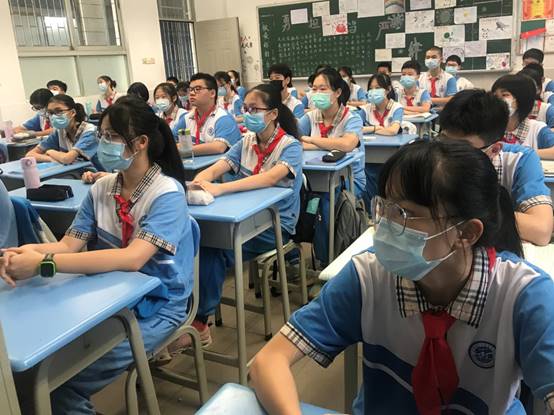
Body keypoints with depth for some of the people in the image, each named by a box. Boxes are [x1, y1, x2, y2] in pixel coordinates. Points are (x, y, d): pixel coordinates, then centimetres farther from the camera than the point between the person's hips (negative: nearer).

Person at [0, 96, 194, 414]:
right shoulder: (101, 189, 3)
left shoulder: (167, 194, -18)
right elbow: (69, 244, -3)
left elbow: (132, 259, -29)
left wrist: (44, 263, -34)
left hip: (157, 306, -5)